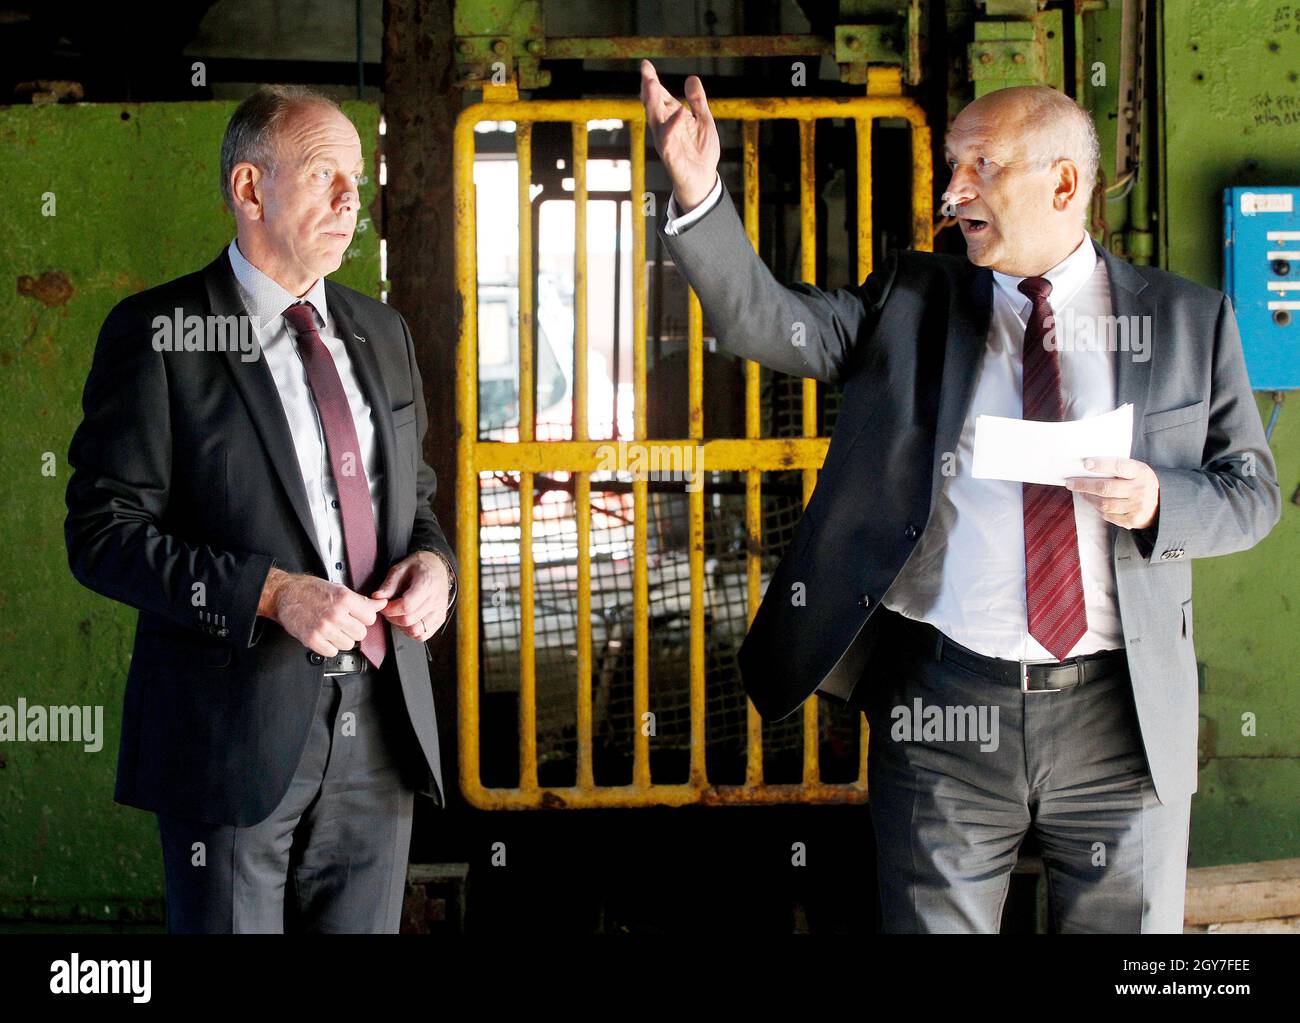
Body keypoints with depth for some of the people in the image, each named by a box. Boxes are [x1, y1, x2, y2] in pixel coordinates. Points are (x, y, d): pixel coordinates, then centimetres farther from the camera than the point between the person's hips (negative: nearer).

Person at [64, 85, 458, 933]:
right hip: (236, 733, -5)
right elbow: (104, 534, -10)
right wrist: (273, 594, -21)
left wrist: (434, 562, -2)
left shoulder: (382, 333, 13)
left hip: (382, 733, 5)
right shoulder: (157, 334, -5)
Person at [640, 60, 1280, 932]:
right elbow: (765, 323, -5)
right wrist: (699, 191, -20)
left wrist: (1158, 505, -13)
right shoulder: (913, 301, 7)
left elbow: (1255, 490, 8)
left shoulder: (1188, 320, 5)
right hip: (943, 704, 0)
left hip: (1122, 712, 0)